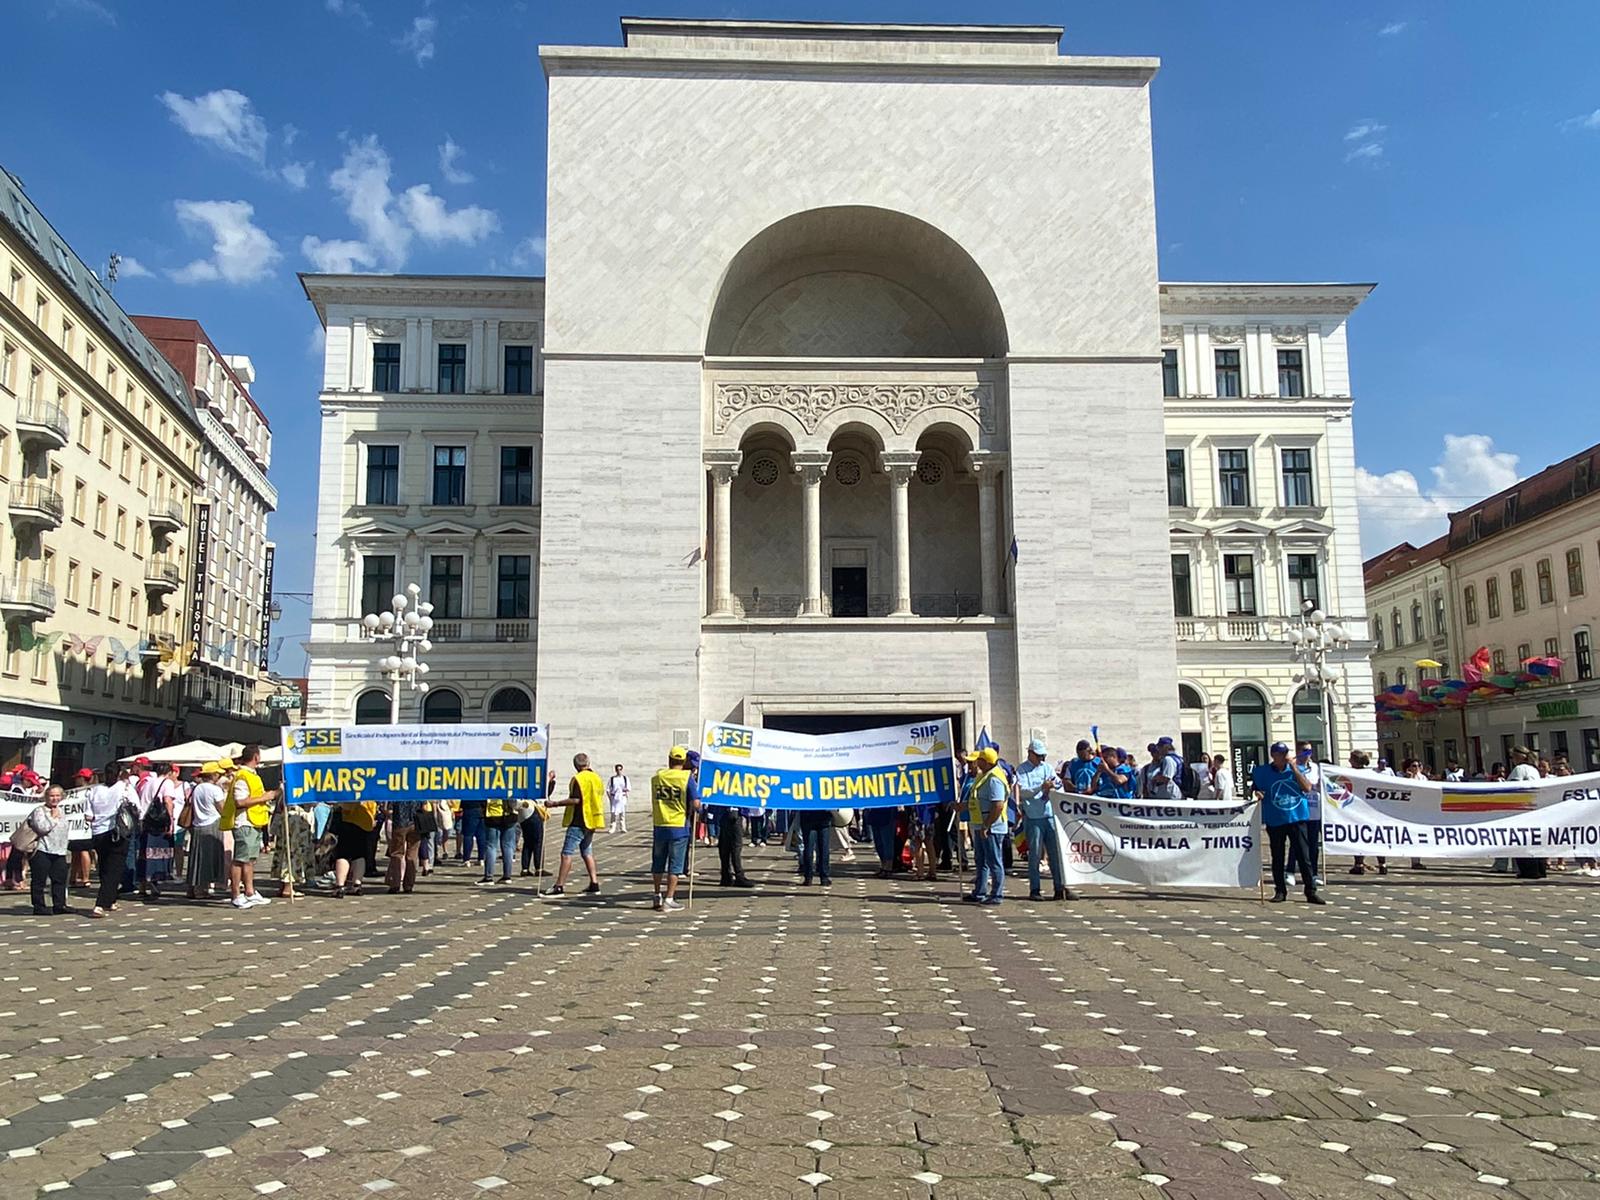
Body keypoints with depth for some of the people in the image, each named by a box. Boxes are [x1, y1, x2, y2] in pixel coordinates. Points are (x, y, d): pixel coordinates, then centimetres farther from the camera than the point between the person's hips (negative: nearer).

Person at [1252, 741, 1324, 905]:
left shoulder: (1296, 769, 5)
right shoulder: (1263, 772, 4)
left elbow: (1307, 788, -7)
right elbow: (1256, 789, 13)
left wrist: (1294, 769, -10)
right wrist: (1258, 794, -10)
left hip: (1297, 819, 0)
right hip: (1275, 821, 0)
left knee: (1304, 856, -2)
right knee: (1277, 858, 6)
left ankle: (1311, 892, 2)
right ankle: (1280, 891, 16)